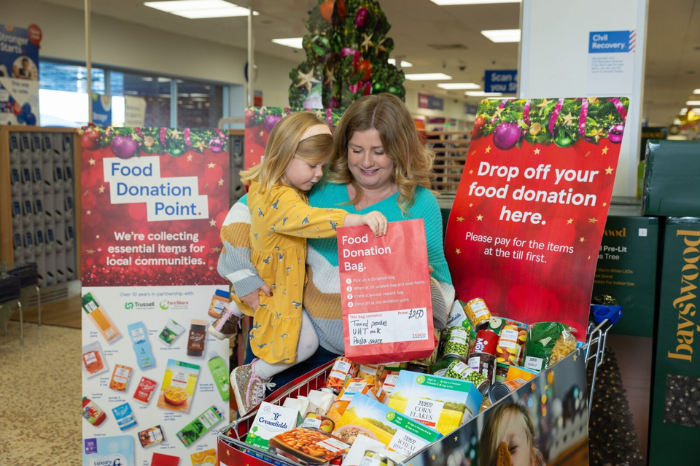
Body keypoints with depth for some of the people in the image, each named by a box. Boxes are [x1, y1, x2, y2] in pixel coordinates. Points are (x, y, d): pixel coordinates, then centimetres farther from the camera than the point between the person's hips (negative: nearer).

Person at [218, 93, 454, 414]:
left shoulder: (420, 204, -5)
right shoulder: (320, 187, -2)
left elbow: (441, 281, 1)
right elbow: (246, 208, 4)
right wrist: (241, 275, -6)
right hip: (311, 341, 2)